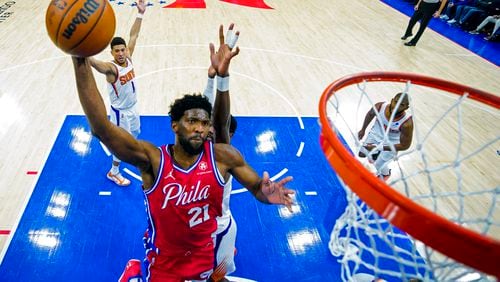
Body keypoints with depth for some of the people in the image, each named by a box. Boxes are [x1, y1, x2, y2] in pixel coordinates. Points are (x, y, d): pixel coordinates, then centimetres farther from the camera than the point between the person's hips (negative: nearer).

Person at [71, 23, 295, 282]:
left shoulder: (224, 156, -18)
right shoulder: (152, 158, -23)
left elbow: (257, 188, -8)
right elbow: (101, 129, -34)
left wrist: (267, 194, -33)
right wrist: (81, 61, -42)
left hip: (203, 260, 2)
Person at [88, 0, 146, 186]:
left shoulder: (128, 58, -10)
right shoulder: (111, 68, -30)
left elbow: (134, 35, -3)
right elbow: (95, 63, -52)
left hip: (133, 107, 7)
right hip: (120, 111, -7)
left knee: (134, 133, 30)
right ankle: (113, 173, 26)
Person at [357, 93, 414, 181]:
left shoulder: (407, 123, -38)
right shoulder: (380, 106, -30)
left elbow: (405, 145, -27)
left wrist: (379, 147, -32)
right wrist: (363, 130, 9)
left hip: (390, 143, -3)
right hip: (376, 134, 4)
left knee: (378, 165, 2)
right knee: (362, 154, 13)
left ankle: (386, 174, 40)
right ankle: (374, 154, 50)